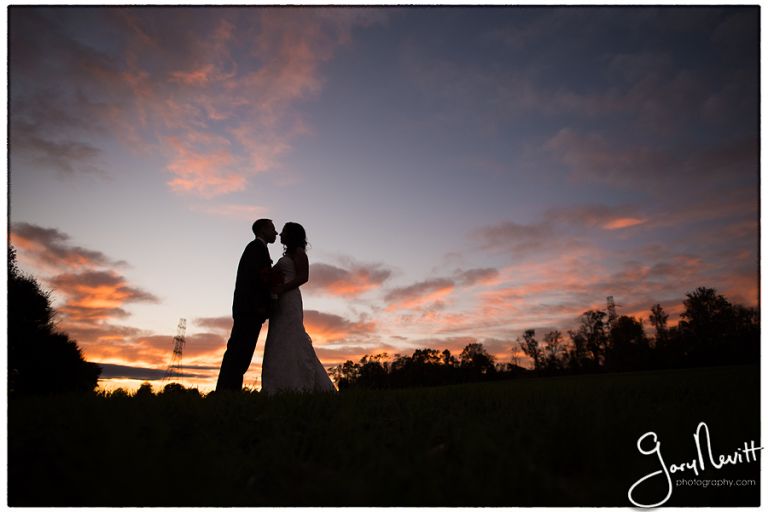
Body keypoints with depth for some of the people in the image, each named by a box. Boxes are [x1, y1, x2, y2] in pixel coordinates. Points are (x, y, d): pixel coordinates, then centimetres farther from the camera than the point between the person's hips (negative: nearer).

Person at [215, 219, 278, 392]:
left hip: (248, 309, 9)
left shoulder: (254, 248, 27)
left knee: (240, 352, 3)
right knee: (239, 351, -13)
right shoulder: (258, 246, -1)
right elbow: (253, 275, -15)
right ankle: (225, 390, -16)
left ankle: (230, 391, 2)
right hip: (251, 309, -9)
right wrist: (260, 305, -20)